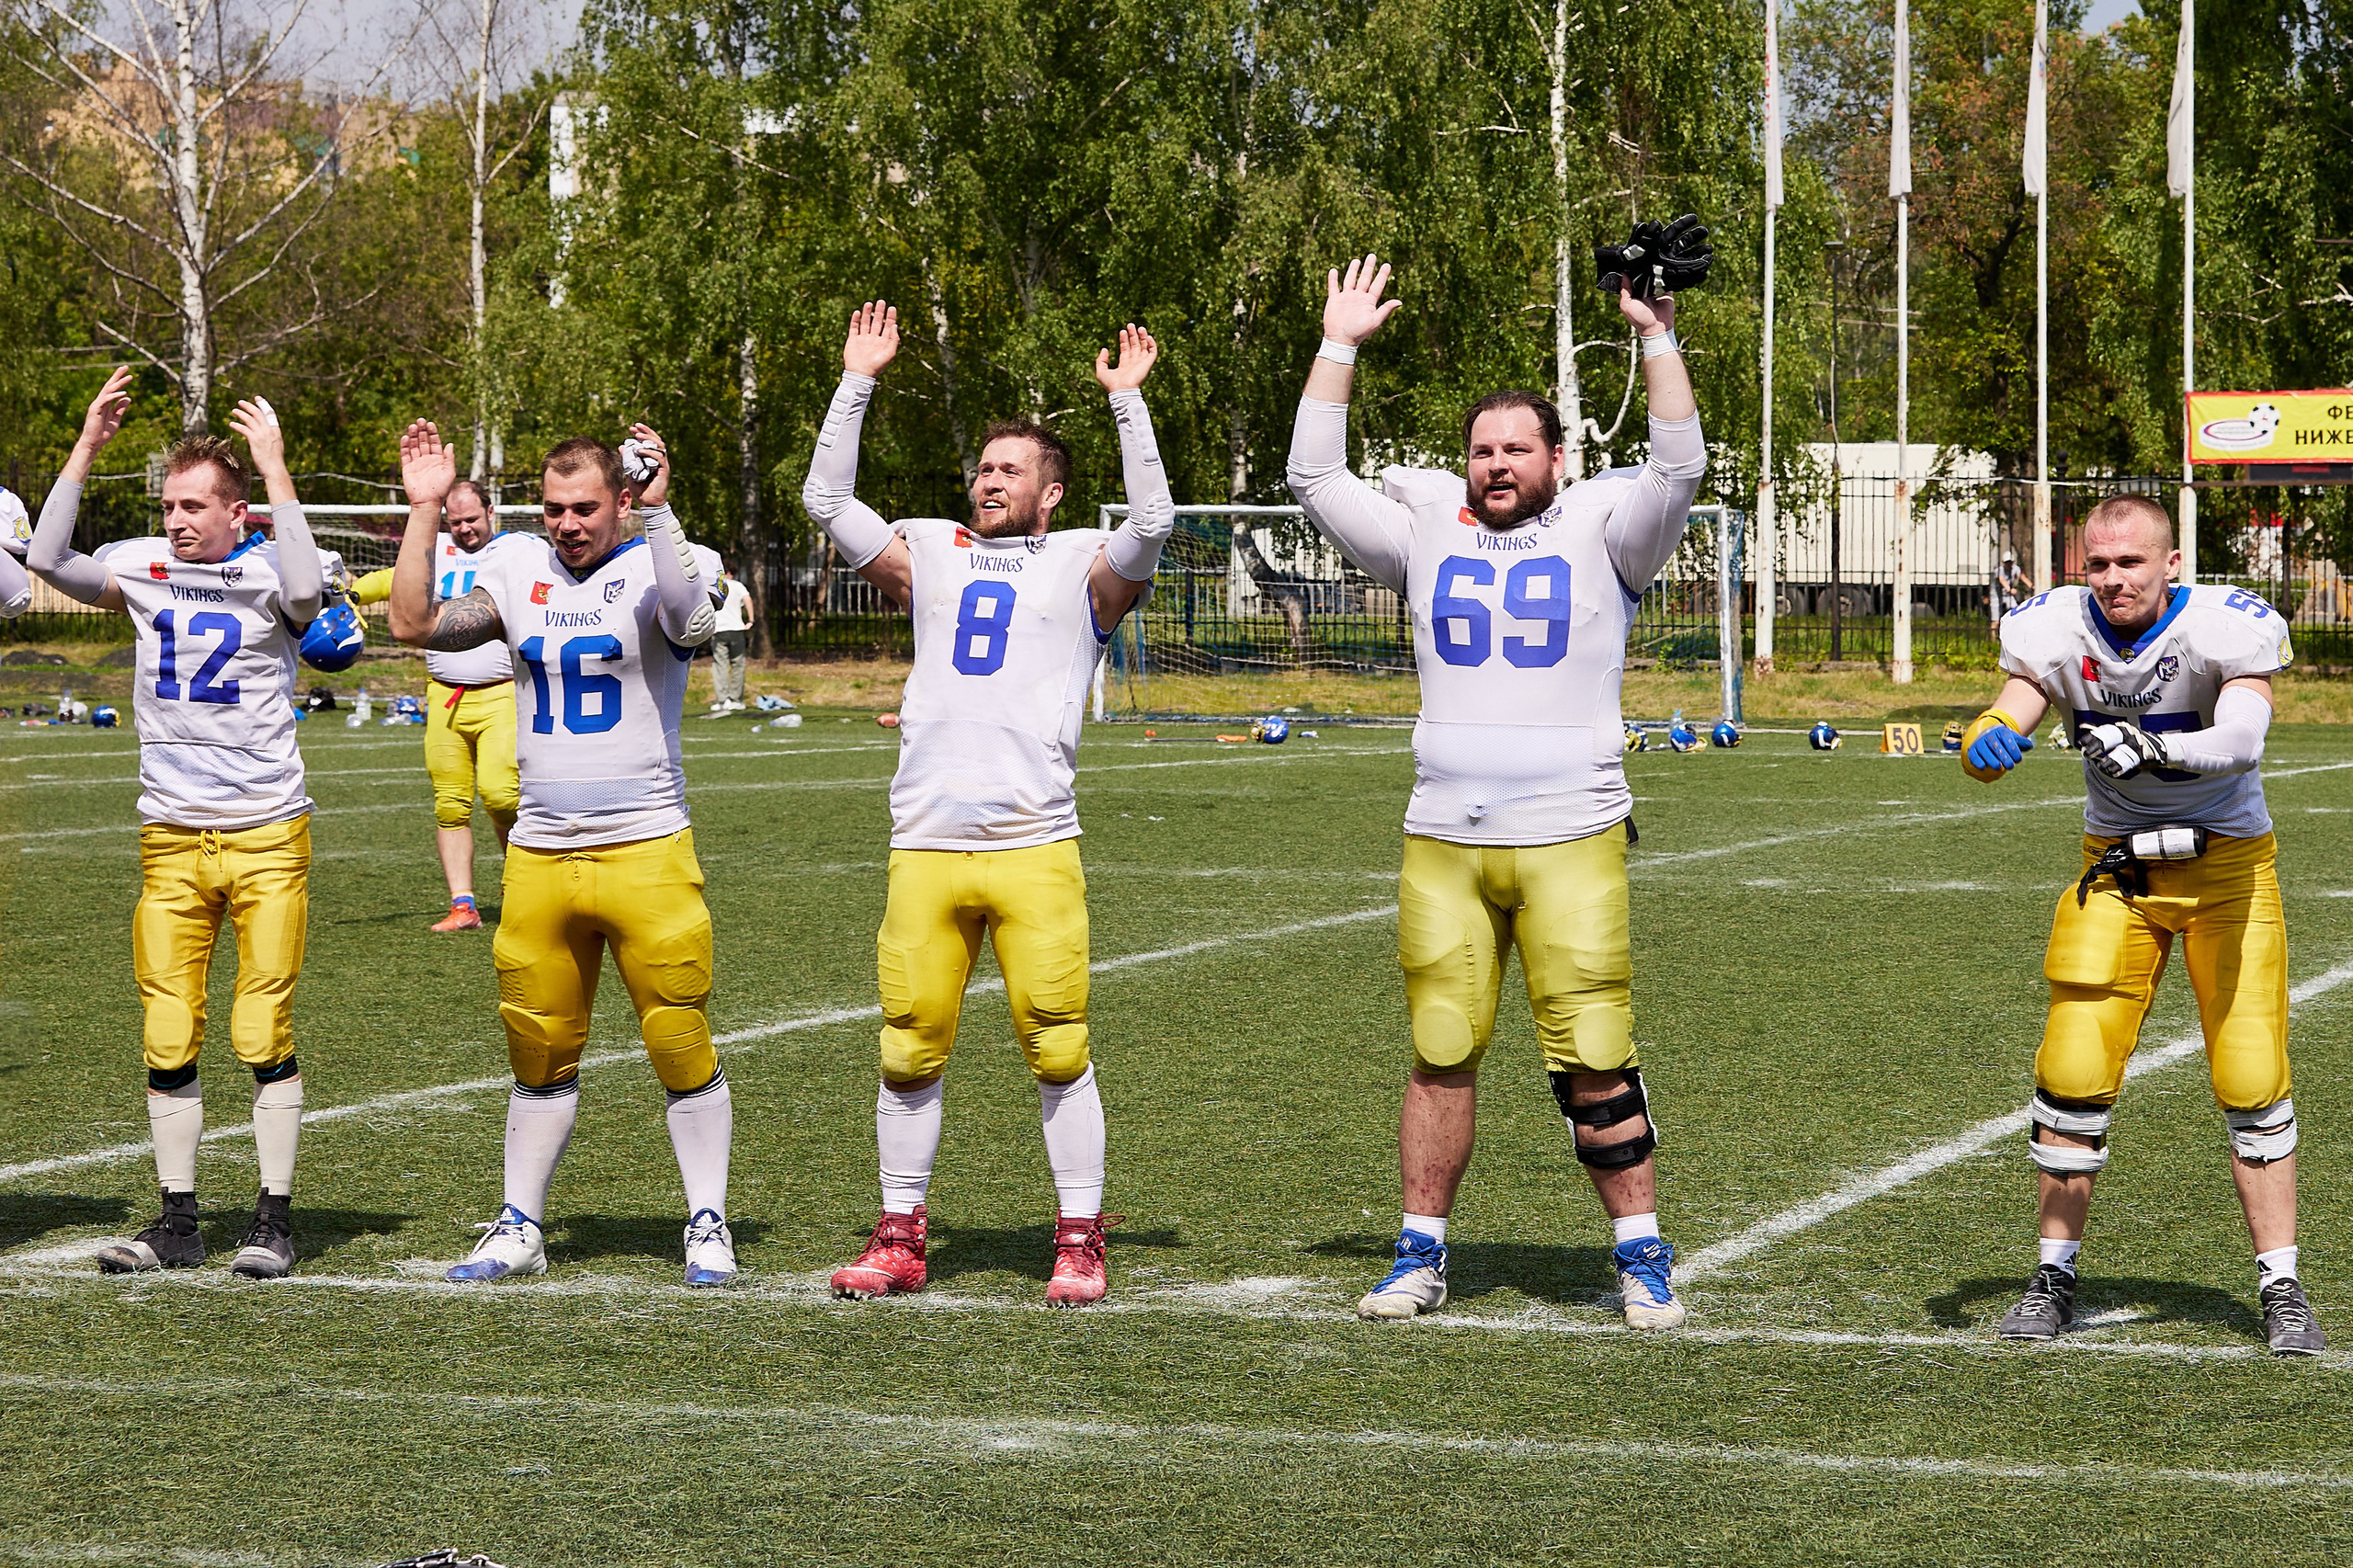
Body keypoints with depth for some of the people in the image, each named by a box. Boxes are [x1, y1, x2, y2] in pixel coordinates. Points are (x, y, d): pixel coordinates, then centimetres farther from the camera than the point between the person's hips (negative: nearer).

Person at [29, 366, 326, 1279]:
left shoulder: (268, 573, -4)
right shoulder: (145, 567, 6)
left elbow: (307, 591, -28)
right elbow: (47, 561, -6)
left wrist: (275, 470, -24)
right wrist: (87, 449, -8)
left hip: (267, 836, -4)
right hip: (171, 838, 4)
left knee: (264, 1033, -2)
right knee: (169, 1039, 5)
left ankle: (275, 1215, 7)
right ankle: (177, 1222, 13)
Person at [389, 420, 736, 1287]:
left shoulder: (659, 563, -6)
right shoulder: (518, 569, 7)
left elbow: (692, 624, -28)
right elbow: (417, 625, -2)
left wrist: (657, 510, -33)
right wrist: (425, 511, -6)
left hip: (646, 849, -4)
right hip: (540, 851, 4)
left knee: (683, 1048, 0)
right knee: (541, 1053, 12)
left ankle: (708, 1225, 11)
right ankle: (520, 1228, 21)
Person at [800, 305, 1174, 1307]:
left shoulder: (1083, 568, 8)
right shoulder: (931, 555, 18)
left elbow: (1152, 521, -10)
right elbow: (825, 499, 13)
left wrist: (1127, 401, -9)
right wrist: (858, 381, 10)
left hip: (1034, 848, -3)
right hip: (925, 848, 3)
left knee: (1057, 1050, -4)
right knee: (910, 1049, 4)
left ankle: (1079, 1240, 4)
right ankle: (900, 1237, 12)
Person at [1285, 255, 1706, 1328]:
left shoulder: (1600, 535, 5)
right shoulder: (1428, 535, 12)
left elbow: (1677, 470, -8)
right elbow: (1317, 481, 10)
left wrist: (1659, 339, -12)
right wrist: (1339, 348, 8)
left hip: (1571, 842, -3)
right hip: (1442, 844, 3)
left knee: (1595, 1060, -6)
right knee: (1441, 1057, 4)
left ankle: (1642, 1255, 4)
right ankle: (1421, 1254, 14)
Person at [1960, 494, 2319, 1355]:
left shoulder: (2224, 629, -20)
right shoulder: (2061, 632, -11)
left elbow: (2242, 741, -34)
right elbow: (2012, 711, -21)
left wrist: (2154, 747, -51)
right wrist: (1987, 739, -45)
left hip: (2227, 867, -2)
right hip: (2116, 867, 2)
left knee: (2253, 1080, -7)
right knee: (2073, 1071, -5)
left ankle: (2281, 1286, 3)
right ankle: (2055, 1275, 8)